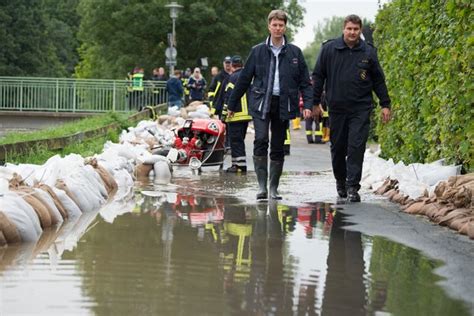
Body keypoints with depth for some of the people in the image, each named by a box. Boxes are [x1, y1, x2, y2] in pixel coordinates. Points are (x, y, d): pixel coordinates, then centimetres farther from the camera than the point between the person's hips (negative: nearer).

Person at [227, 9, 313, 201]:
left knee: (278, 147, 6)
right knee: (261, 141, -17)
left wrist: (308, 104, -6)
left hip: (283, 105, 1)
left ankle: (274, 188, 17)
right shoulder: (258, 51, 5)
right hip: (261, 103, -1)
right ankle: (262, 187, -13)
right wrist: (232, 105, 13)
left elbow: (305, 82, 8)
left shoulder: (294, 53, 6)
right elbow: (244, 79, 10)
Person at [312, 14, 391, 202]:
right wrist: (315, 102, 3)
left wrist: (385, 104, 7)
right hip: (337, 108, 1)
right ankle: (340, 182, 30)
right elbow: (318, 76, 6)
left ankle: (353, 187, -9)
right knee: (338, 148, 10)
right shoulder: (329, 49, 2)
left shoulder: (368, 52, 4)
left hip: (361, 109, -1)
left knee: (356, 148, -9)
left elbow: (378, 80, 10)